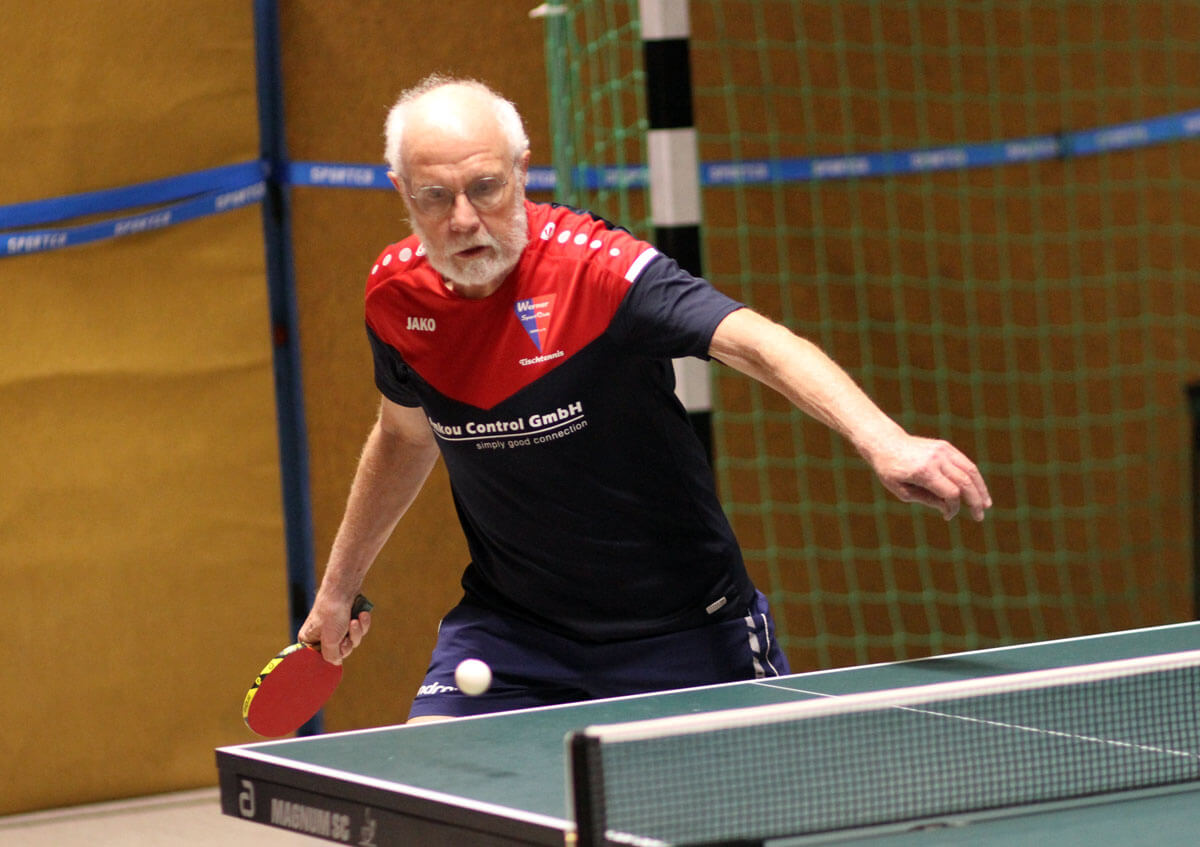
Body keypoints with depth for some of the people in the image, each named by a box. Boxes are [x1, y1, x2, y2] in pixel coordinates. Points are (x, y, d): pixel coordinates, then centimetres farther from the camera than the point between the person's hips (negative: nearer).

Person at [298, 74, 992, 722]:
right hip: (510, 628, 4)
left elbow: (754, 342, -40)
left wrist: (883, 442, -56)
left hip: (680, 630, -3)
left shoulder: (593, 267, -25)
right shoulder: (396, 292, -7)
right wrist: (339, 588, 23)